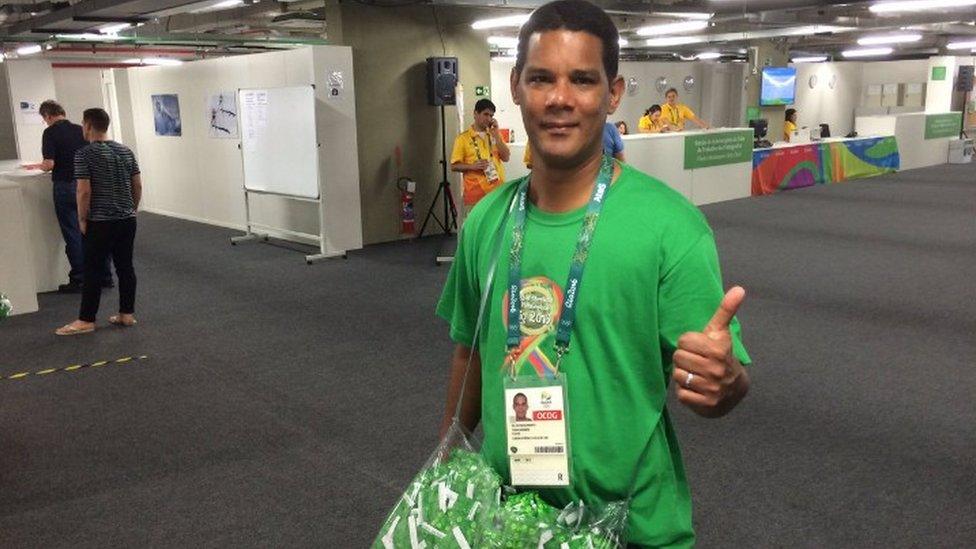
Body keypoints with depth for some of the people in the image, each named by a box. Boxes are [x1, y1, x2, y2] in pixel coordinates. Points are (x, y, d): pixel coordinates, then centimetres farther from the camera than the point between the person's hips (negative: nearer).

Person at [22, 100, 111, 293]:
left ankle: (78, 280, 6)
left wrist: (37, 166, 5)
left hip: (65, 186, -4)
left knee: (73, 235, 2)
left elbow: (49, 164, -15)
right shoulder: (80, 130, 7)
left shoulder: (51, 132, -8)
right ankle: (105, 276, 15)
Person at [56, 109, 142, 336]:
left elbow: (84, 192, -17)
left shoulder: (84, 155, -12)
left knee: (92, 271, 1)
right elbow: (137, 186, 9)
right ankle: (127, 314, 15)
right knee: (125, 267, 10)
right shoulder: (126, 151, 7)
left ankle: (86, 321, 6)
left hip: (100, 223, -6)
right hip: (127, 221, 6)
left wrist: (82, 220, -5)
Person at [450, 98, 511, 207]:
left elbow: (506, 158, 2)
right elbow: (454, 166, -1)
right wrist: (472, 166, -18)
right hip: (476, 192, -4)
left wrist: (496, 135, -5)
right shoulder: (463, 138, 0)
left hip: (497, 190, 4)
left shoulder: (494, 134, 12)